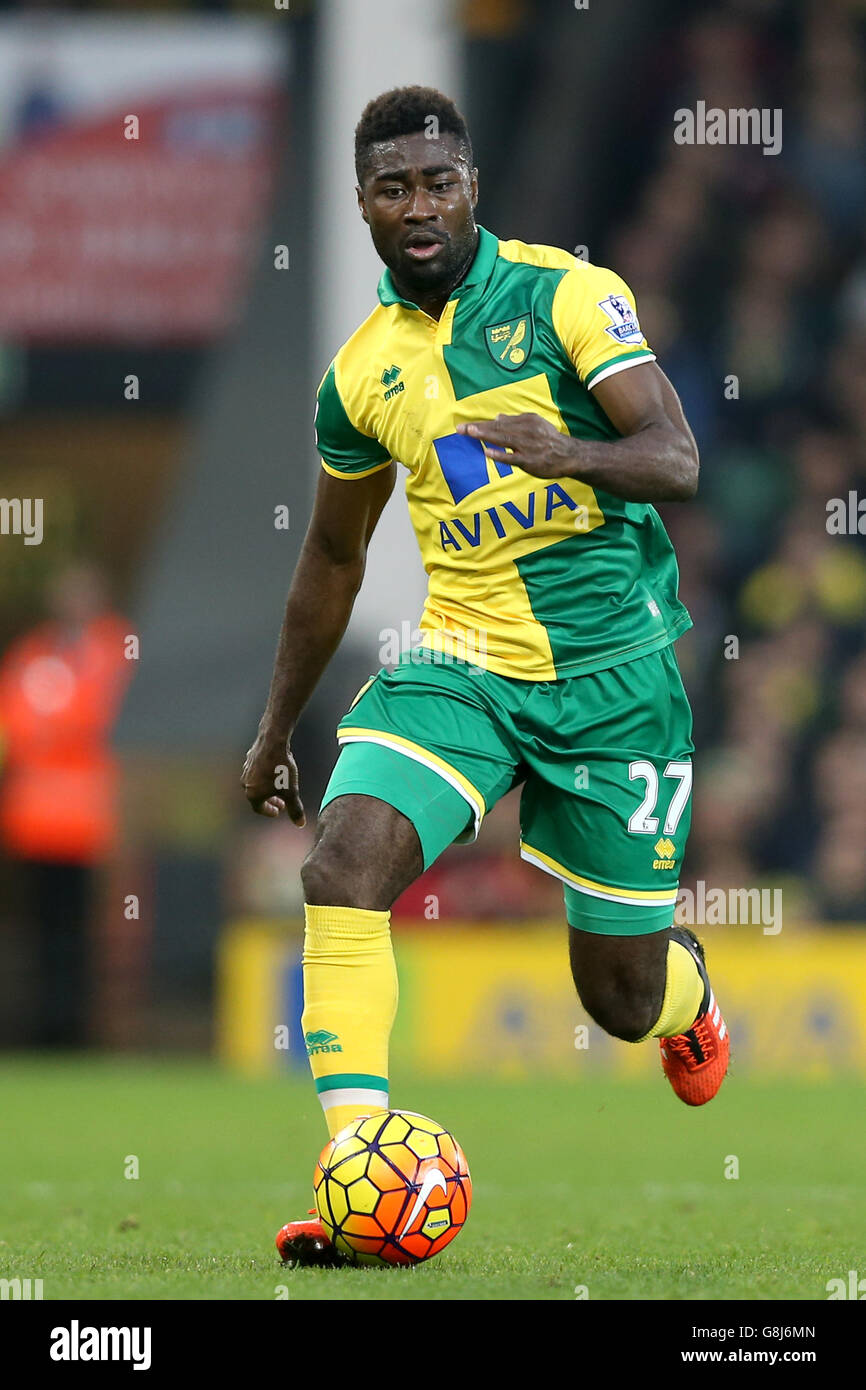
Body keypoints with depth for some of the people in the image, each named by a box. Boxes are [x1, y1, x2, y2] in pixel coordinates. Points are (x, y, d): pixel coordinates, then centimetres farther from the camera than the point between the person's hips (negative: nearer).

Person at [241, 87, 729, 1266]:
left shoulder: (565, 295, -7)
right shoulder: (362, 370, 8)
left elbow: (676, 459, -15)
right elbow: (332, 558, 21)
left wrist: (571, 452, -35)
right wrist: (277, 727, 25)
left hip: (611, 670, -3)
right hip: (462, 663, 3)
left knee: (621, 999, 4)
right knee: (345, 865, -25)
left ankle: (686, 982, 45)